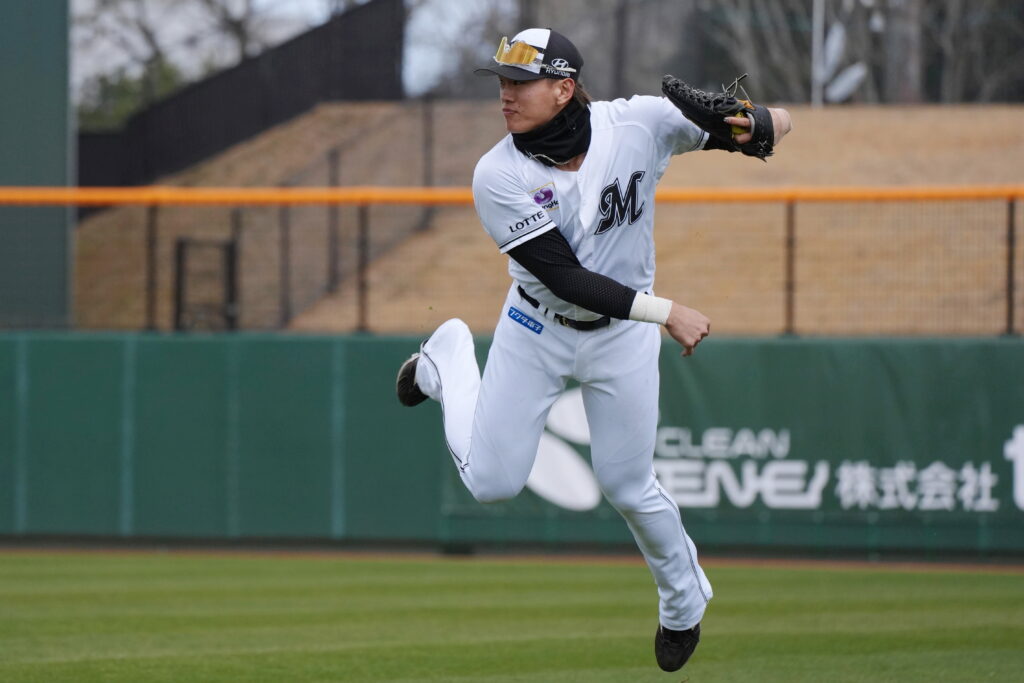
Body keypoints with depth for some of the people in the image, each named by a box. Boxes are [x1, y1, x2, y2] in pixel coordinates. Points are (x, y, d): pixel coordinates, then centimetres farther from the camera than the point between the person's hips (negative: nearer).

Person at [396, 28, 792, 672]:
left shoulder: (638, 123, -21)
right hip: (536, 329, 0)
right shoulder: (500, 177, -25)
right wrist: (667, 311, -32)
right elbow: (566, 278, -27)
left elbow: (752, 122, -9)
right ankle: (450, 360, 32)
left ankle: (684, 596, 34)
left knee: (629, 488, 5)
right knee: (493, 482, 4)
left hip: (623, 335, 0)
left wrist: (761, 121, -34)